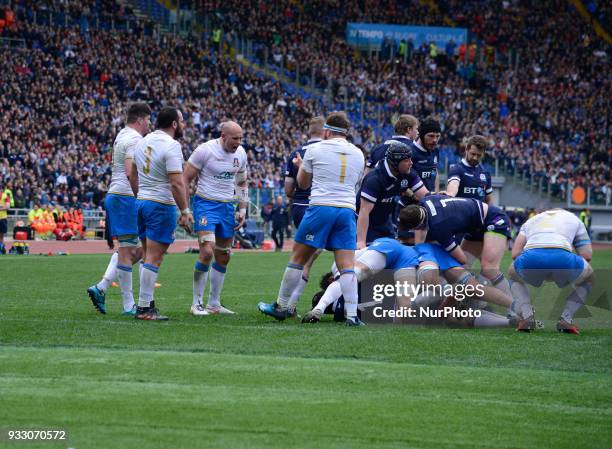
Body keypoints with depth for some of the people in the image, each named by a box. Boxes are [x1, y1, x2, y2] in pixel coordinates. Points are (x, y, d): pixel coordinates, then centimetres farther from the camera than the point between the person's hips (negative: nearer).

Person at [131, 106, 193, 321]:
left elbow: (133, 176, 19)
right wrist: (185, 211, -16)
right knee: (154, 258, -5)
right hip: (161, 206, -8)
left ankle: (147, 303, 16)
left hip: (141, 203, 8)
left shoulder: (143, 142, 11)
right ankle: (144, 308, -6)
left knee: (148, 256, 14)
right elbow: (177, 184, -20)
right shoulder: (171, 146, -14)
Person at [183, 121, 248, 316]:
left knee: (223, 257, 10)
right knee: (207, 252, -19)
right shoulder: (205, 150, -14)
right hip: (206, 204, -7)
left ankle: (214, 304, 20)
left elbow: (241, 184, 20)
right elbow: (186, 178, -8)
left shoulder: (240, 153, 5)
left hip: (227, 206, 7)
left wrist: (242, 210, 11)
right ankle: (196, 303, -9)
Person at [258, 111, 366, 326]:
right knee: (347, 266, 0)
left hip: (320, 208, -3)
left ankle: (281, 307, 17)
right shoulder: (358, 154, 12)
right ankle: (352, 315, -10)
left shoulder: (315, 150, 3)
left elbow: (303, 183, 15)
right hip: (347, 211, 3)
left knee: (298, 259, 9)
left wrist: (300, 166, 34)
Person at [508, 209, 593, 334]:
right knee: (588, 278, 32)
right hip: (561, 257, -1)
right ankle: (565, 320, 15)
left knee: (514, 276, 38)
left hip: (530, 258, 2)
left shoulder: (531, 220, 37)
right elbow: (587, 255, 24)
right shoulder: (574, 219, 34)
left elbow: (515, 253, 24)